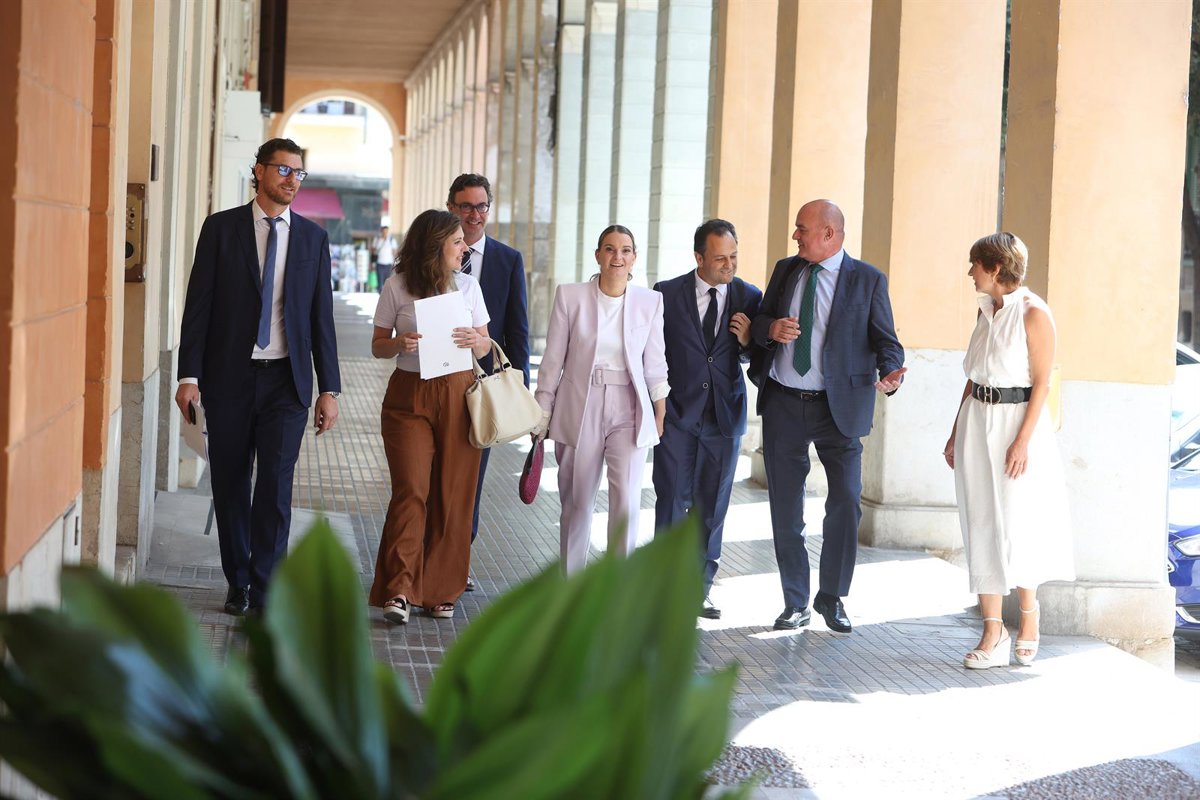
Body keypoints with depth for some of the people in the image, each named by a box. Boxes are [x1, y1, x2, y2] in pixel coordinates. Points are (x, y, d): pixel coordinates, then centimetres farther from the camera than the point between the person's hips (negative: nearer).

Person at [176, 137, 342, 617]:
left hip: (286, 380, 0)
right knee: (230, 485, 8)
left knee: (275, 484, -9)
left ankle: (265, 594, -4)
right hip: (229, 378, 0)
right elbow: (199, 304, 0)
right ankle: (238, 583, 23)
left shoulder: (313, 238, 7)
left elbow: (321, 316, 7)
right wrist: (190, 375, -7)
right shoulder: (221, 228, 2)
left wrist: (329, 388, 3)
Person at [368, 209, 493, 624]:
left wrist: (474, 341, -9)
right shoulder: (397, 287, 1)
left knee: (452, 496, 2)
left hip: (458, 395, 3)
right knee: (411, 491, -11)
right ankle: (398, 591, -9)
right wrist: (399, 344, -15)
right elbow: (378, 345, 7)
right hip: (409, 397, -2)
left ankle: (440, 591, 11)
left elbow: (486, 343, 14)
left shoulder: (468, 285, 9)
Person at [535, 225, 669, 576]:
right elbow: (553, 360, 3)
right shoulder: (570, 296, -1)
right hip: (579, 411, 0)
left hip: (629, 413, 0)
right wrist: (541, 416, 4)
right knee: (577, 504, 7)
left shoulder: (650, 301, 2)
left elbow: (655, 363, 7)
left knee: (627, 504, -10)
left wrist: (661, 416, 7)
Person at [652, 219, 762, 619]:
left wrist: (748, 341, -12)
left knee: (712, 506, 7)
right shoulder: (667, 293, -3)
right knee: (672, 502, -1)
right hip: (677, 414, -2)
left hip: (724, 417, 2)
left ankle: (700, 588, 16)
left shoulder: (749, 297, 2)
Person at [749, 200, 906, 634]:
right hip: (783, 404, 3)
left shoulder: (867, 279, -1)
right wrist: (771, 328, -10)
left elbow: (885, 339, -4)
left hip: (838, 407, -3)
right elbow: (758, 323, 14)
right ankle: (795, 602, 18)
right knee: (785, 508, 6)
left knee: (846, 503, -6)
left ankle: (832, 598, 13)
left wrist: (890, 373, -25)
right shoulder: (785, 270, 10)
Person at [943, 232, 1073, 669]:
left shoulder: (1034, 314, -12)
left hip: (1017, 422, -7)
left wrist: (1023, 440, -18)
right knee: (982, 528, 4)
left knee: (1016, 528, 0)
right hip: (977, 424, 7)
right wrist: (957, 432, 13)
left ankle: (1029, 614, 24)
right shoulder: (986, 308, 10)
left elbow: (1041, 383, -13)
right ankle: (993, 633, 8)